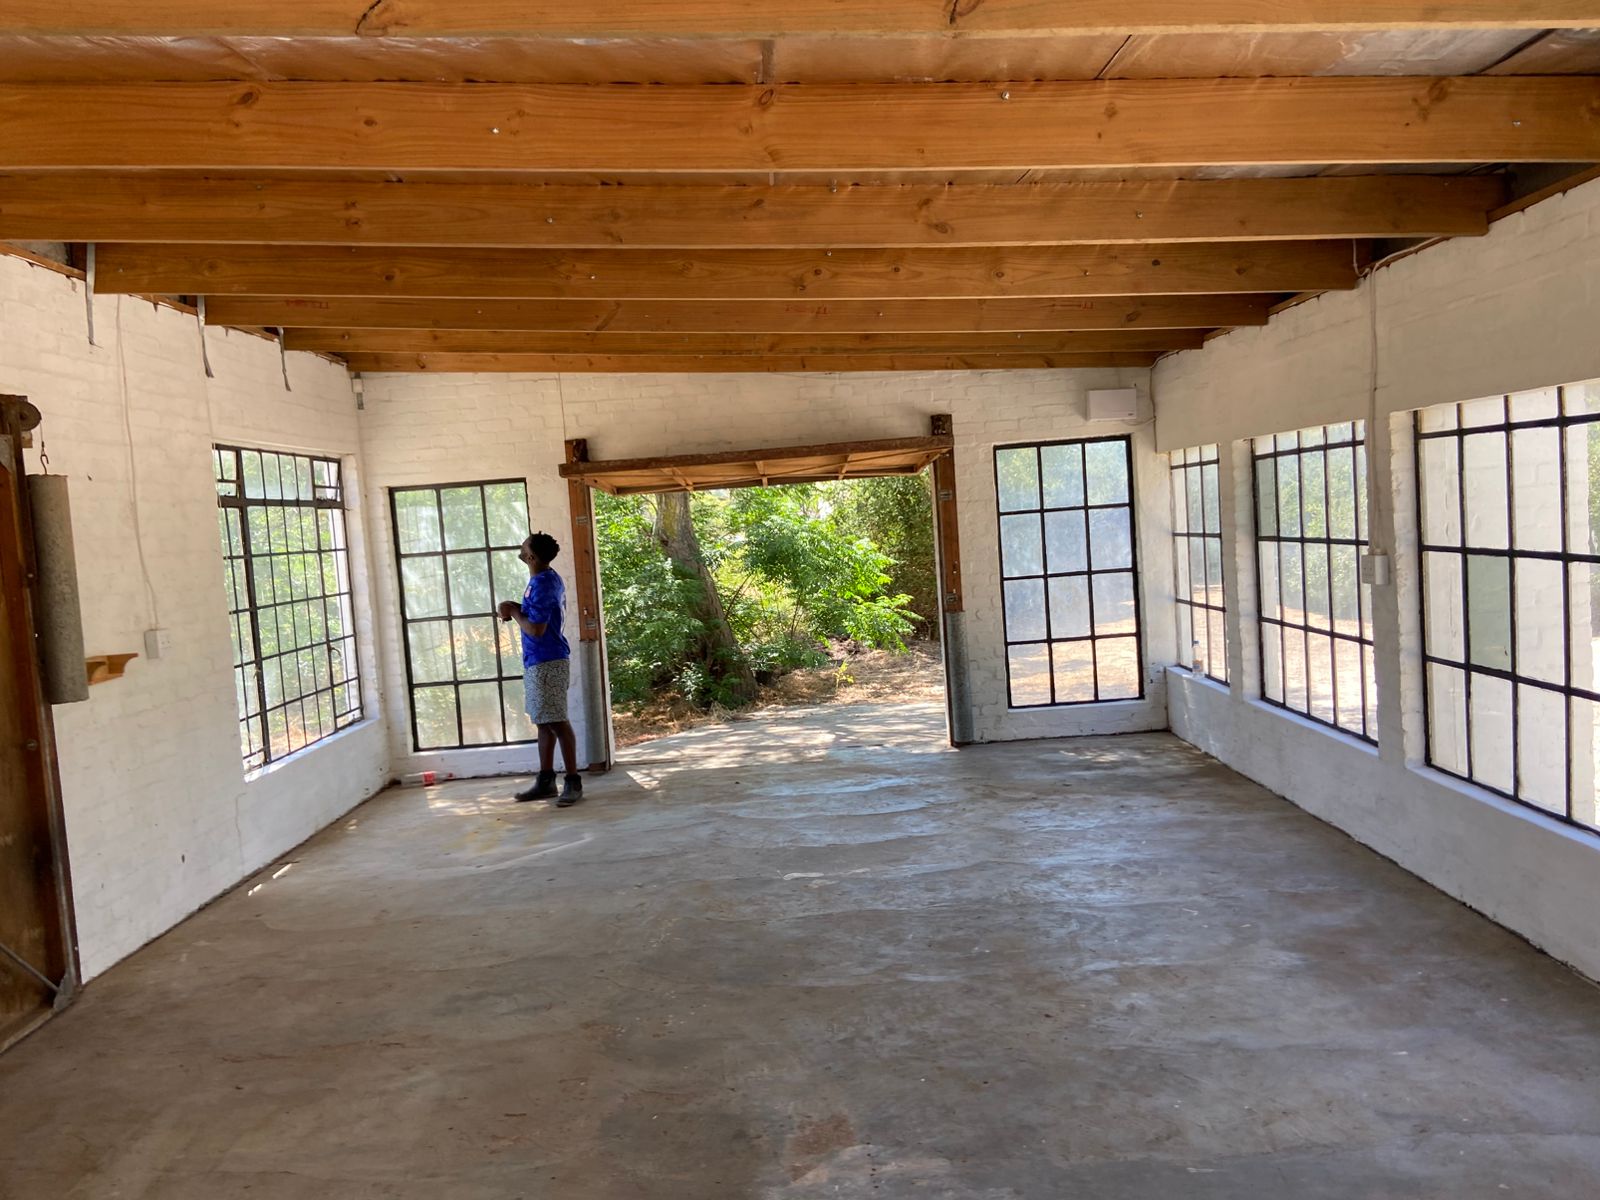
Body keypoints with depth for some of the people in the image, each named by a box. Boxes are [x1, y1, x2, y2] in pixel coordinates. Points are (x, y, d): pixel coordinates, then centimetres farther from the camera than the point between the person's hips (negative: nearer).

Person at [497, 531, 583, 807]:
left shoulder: (541, 585, -19)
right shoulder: (551, 579, 12)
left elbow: (536, 629, -23)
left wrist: (514, 612, -8)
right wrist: (519, 608, 9)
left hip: (547, 663, -10)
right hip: (541, 661, 10)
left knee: (557, 722, -7)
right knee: (544, 723, 13)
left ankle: (574, 782, -2)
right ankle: (546, 781, 19)